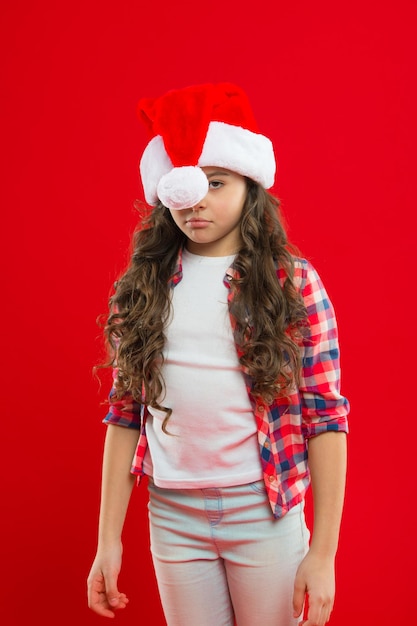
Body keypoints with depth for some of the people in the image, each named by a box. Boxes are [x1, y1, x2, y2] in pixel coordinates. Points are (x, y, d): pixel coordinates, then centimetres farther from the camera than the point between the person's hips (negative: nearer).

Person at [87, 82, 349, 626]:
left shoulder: (293, 282, -6)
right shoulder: (143, 287, 1)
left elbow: (324, 418, -7)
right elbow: (125, 414, 3)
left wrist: (324, 551, -10)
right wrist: (108, 540, 2)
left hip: (267, 514, -2)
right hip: (173, 515, 2)